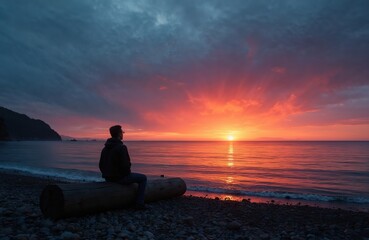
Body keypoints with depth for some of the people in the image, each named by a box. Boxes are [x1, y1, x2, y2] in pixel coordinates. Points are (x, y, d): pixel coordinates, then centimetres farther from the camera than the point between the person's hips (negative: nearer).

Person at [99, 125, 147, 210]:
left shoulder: (105, 148, 6)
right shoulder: (121, 147, -20)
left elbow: (101, 165, 9)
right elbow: (125, 165, -24)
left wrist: (107, 175, 19)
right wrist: (127, 174, -3)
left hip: (108, 179, 9)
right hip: (120, 178, -8)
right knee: (143, 178, 9)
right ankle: (139, 204, 7)